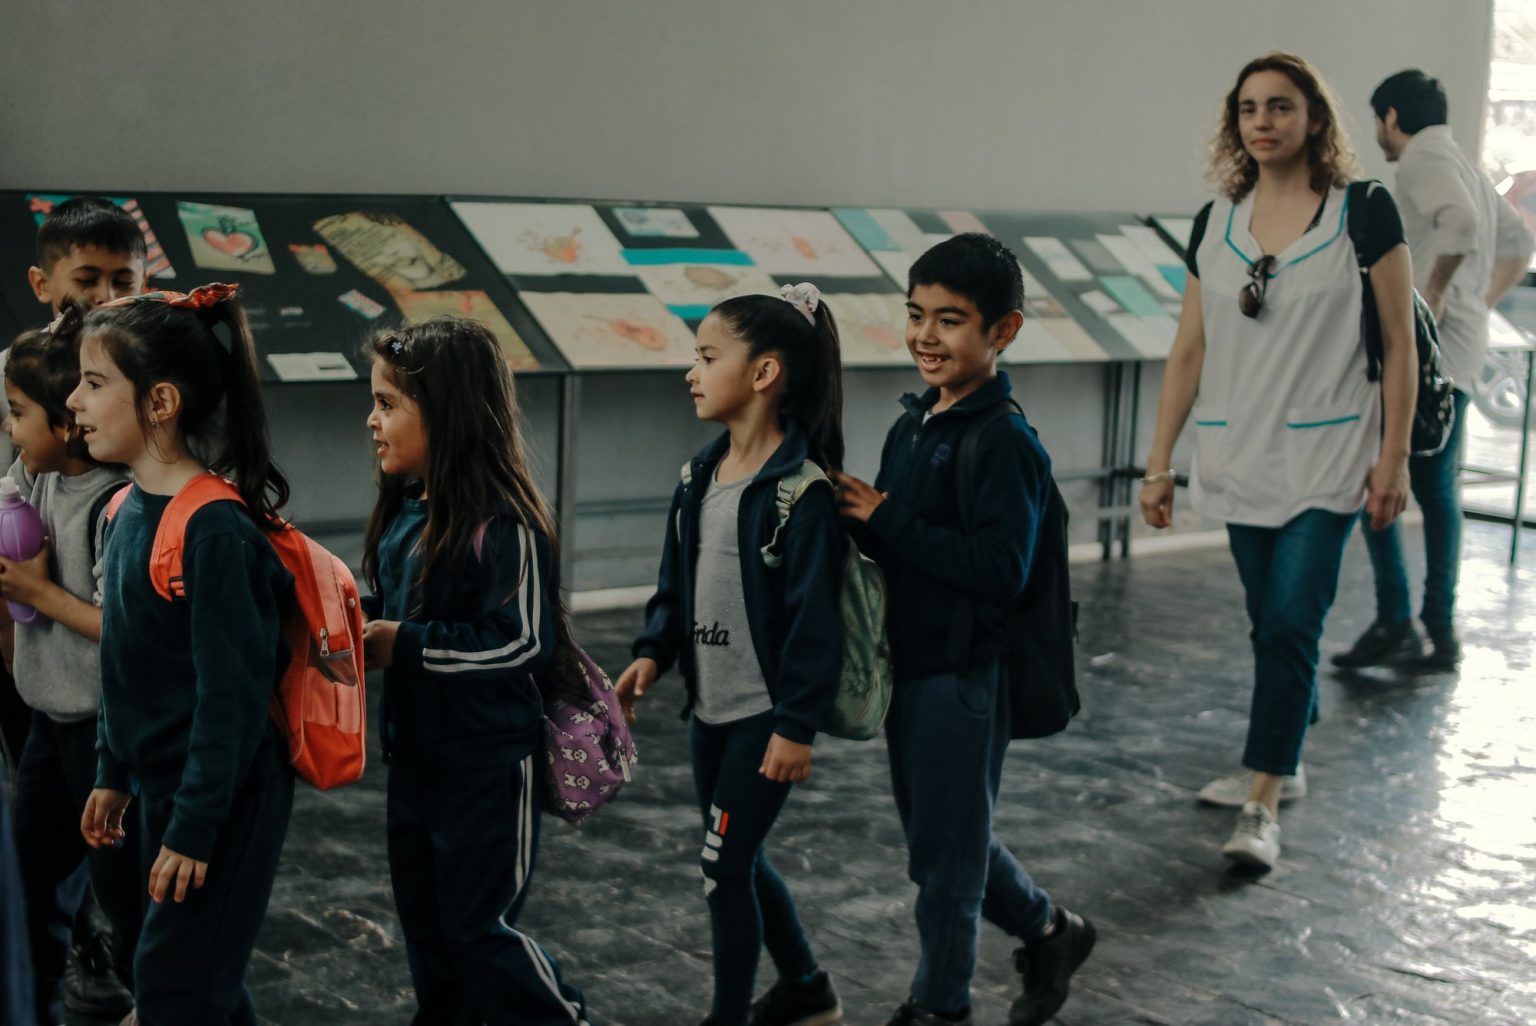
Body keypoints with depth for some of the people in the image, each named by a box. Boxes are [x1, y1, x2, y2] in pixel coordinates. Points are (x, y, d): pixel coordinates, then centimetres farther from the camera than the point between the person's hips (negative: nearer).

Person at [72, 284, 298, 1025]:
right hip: (163, 786, 8)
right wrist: (114, 775, 17)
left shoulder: (216, 531, -23)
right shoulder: (127, 512, 5)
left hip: (226, 798, -8)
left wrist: (195, 827, -20)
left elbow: (233, 694, -22)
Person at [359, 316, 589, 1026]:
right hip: (415, 754, 8)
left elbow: (522, 642, -24)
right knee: (423, 916, 19)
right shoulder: (404, 510, 5)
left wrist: (406, 645, -22)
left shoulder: (503, 524, -21)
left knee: (478, 925, 3)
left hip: (488, 766, -8)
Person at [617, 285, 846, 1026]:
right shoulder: (700, 476, 6)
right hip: (711, 707, 8)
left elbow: (815, 617, -19)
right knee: (736, 856, 18)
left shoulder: (800, 490, -19)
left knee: (725, 862, -3)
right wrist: (653, 653, 2)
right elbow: (676, 581, 15)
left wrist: (796, 724, -19)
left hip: (765, 713, -8)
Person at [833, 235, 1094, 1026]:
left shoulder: (1005, 441, -18)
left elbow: (1001, 566, -26)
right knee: (940, 837, 20)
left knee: (944, 849, 6)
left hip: (965, 674, -8)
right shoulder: (912, 424, 7)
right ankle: (1048, 931, 41)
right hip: (907, 662, 8)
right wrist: (859, 512, -7)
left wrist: (885, 522, -24)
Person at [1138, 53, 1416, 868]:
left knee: (1291, 625, -10)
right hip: (1241, 459, 4)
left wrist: (1393, 457, -6)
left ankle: (1262, 807, -6)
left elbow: (1399, 342, -2)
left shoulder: (1363, 212, -5)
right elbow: (1189, 350, 9)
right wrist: (1159, 462, 6)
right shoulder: (1216, 223, 6)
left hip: (1326, 460, -4)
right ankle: (1280, 760, 32)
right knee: (1270, 624, 14)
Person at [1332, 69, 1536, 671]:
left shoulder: (1423, 158, -8)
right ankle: (1440, 632, 14)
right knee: (1436, 492, 12)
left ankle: (1395, 624, -11)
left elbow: (1460, 221, -28)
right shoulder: (1464, 166, 22)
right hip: (1462, 352, 10)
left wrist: (1434, 295, -23)